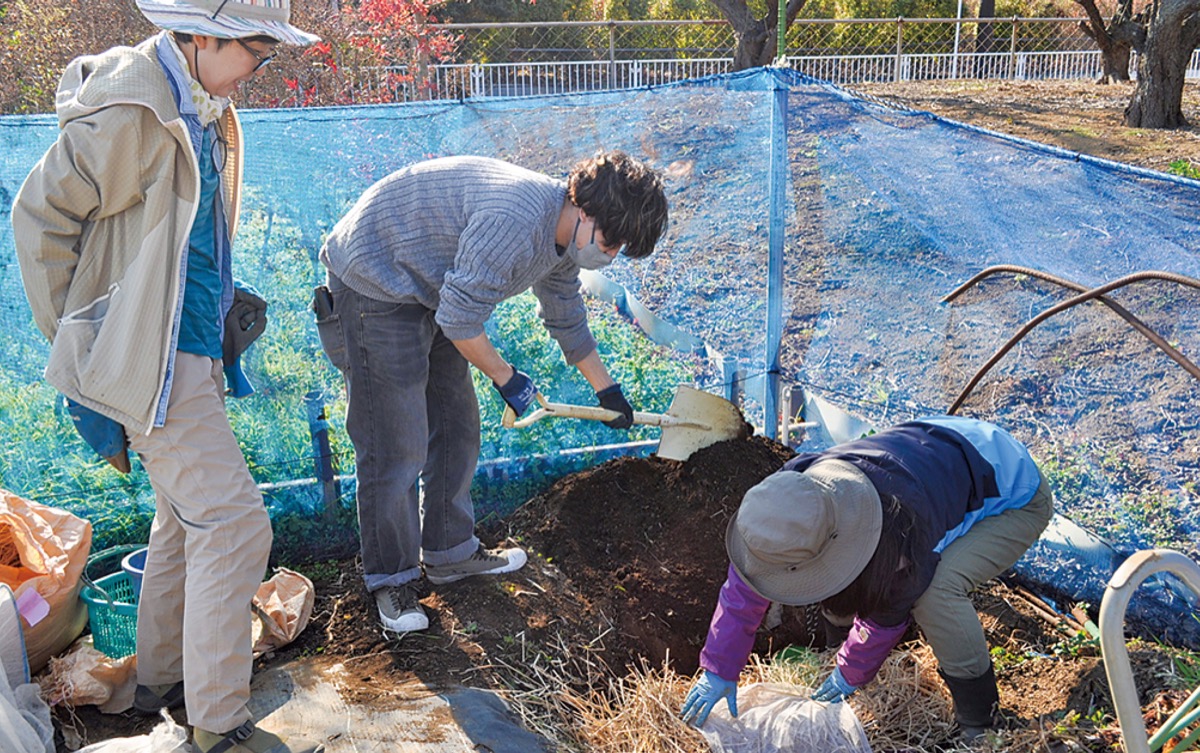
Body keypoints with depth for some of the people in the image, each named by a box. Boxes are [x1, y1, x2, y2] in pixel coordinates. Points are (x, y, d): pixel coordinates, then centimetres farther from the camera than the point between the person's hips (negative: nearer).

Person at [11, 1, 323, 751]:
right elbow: (41, 216, -12)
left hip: (191, 347, 10)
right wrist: (79, 344, -7)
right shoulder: (128, 111, -17)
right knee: (234, 522, -10)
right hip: (149, 357, -10)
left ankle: (160, 678, 35)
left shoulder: (204, 110, 11)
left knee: (187, 516, 18)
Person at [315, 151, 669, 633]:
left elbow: (567, 318, 18)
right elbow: (460, 319, -28)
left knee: (456, 426, 14)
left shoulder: (562, 234, 2)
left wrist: (606, 389, 26)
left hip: (430, 291, 10)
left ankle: (450, 552, 29)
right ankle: (391, 577, 10)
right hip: (375, 283, -10)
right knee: (395, 447, -7)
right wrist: (505, 377, -13)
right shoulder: (514, 222, -32)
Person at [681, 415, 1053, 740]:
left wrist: (851, 674, -6)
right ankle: (840, 642, 25)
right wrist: (718, 670, -12)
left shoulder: (901, 536, -43)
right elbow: (745, 583, -15)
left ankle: (979, 725, -12)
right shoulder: (794, 491, -25)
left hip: (1015, 494, -6)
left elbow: (887, 614, -22)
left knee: (937, 588, -32)